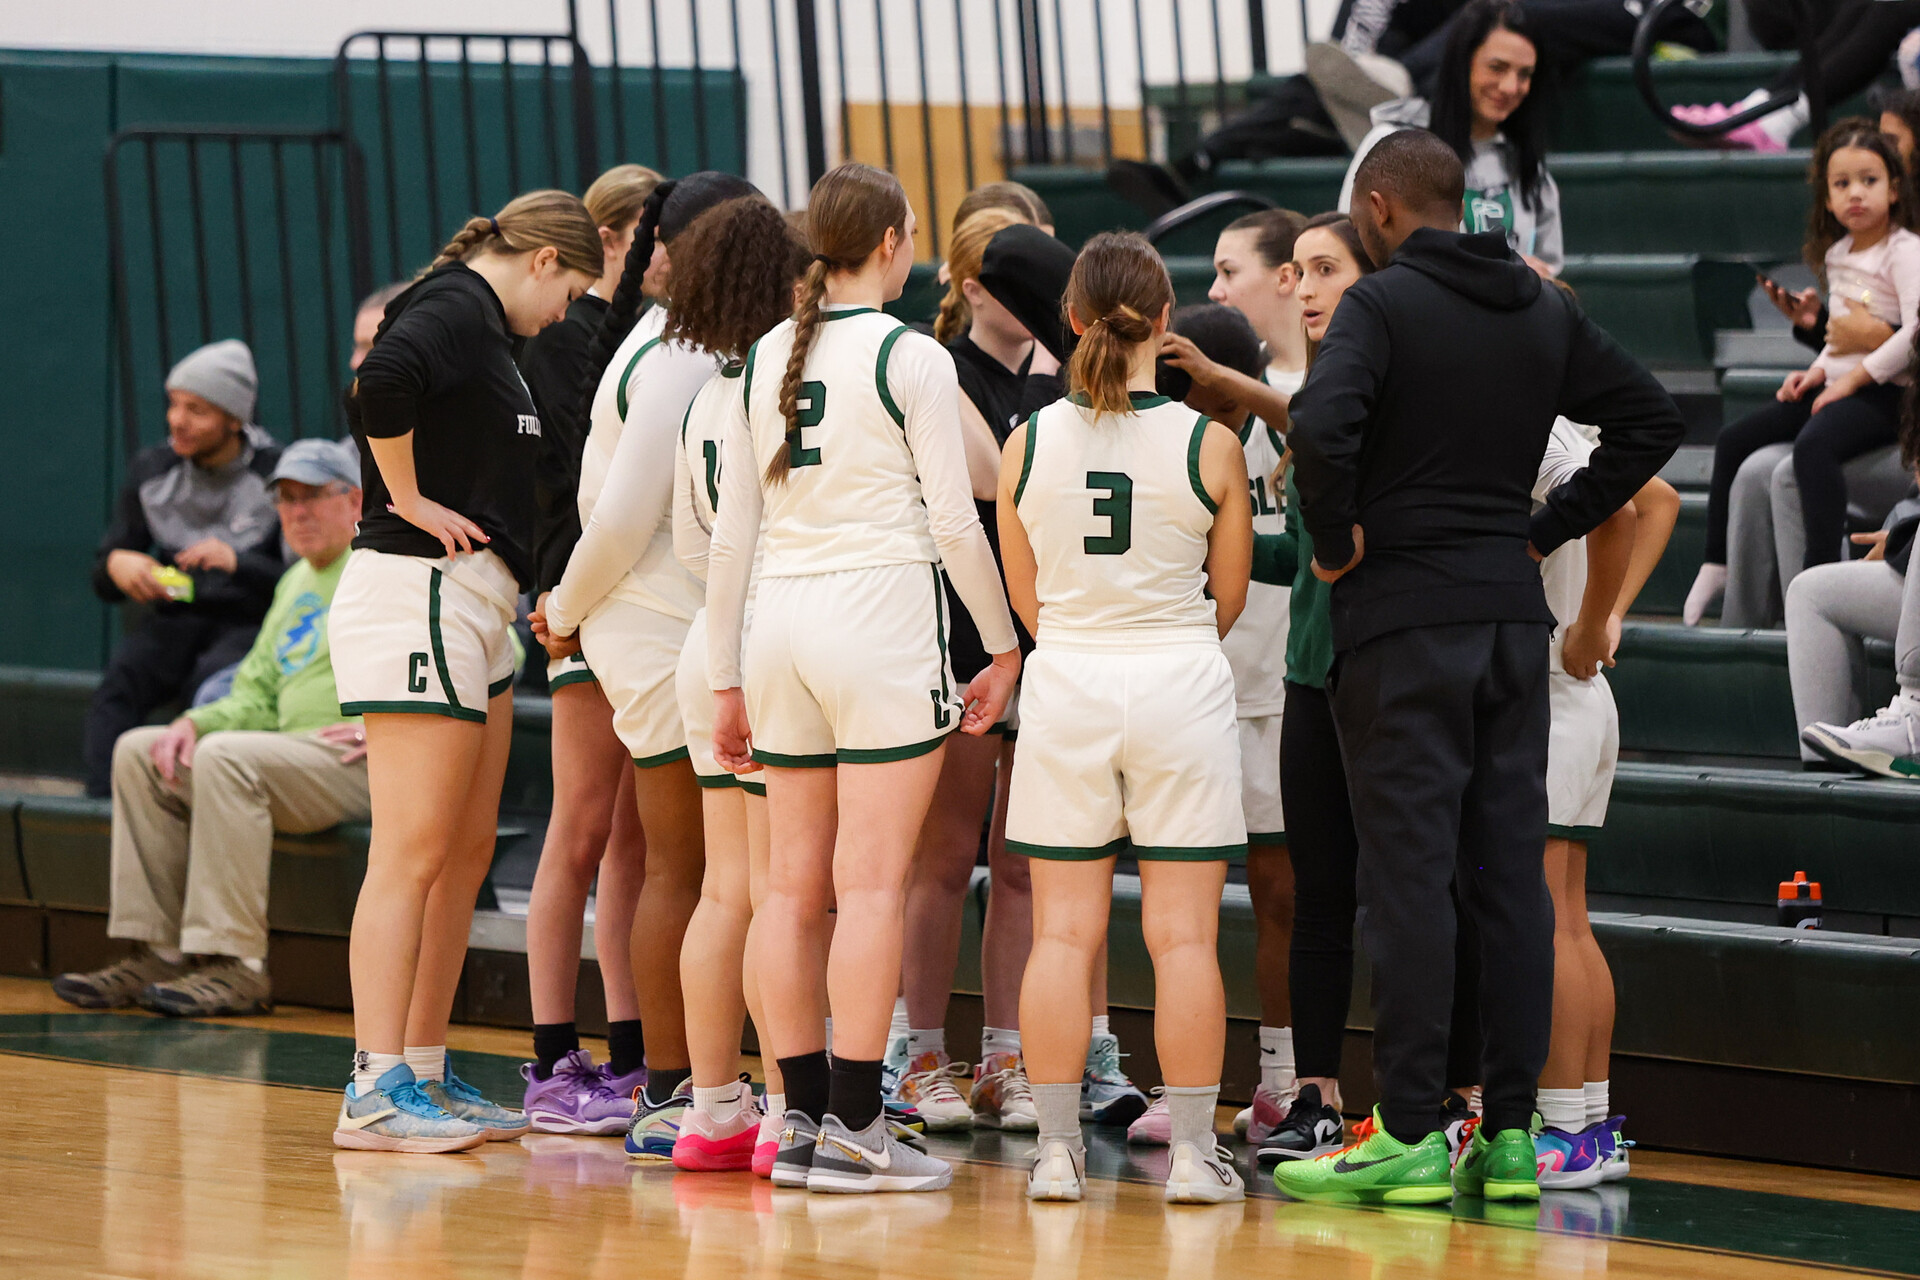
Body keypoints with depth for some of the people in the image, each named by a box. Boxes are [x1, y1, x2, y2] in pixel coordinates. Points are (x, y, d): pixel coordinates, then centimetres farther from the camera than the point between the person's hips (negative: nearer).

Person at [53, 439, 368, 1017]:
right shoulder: (296, 584, 24)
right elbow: (258, 697, 24)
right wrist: (195, 724, 2)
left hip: (366, 765, -9)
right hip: (291, 747, 9)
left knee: (226, 757, -33)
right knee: (137, 752, -2)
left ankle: (235, 964, -34)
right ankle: (157, 953, -9)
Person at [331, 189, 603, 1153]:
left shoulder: (478, 323, 20)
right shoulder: (456, 308, -10)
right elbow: (382, 381, -30)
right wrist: (408, 500, -17)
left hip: (471, 606, 10)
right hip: (421, 594, -10)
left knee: (467, 851, 13)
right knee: (411, 854, -10)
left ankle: (425, 1073, 19)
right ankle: (375, 1092, -11)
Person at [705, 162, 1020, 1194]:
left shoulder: (766, 358, 10)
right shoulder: (909, 358, -6)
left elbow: (731, 529, 11)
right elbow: (954, 519, -8)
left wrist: (724, 680, 16)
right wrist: (1003, 644, 4)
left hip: (781, 619, 6)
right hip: (882, 618, -6)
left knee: (793, 885, 8)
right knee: (871, 885, -5)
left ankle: (800, 1122, 11)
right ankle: (854, 1127, -7)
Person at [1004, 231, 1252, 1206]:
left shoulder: (1028, 443, -3)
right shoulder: (1210, 446, -7)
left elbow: (1028, 602, 7)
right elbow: (1228, 599, 5)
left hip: (1066, 683, 1)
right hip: (1179, 687, -1)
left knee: (1063, 933, 5)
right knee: (1183, 935, 2)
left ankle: (1056, 1150, 5)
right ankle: (1193, 1152, 3)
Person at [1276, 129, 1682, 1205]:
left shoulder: (1385, 304, -8)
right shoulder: (1546, 311, 11)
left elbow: (1322, 425, -25)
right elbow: (1655, 418, 14)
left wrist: (1334, 540, -10)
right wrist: (1551, 527, 13)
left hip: (1404, 620, -6)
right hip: (1515, 619, 6)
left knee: (1410, 875, -5)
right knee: (1511, 875, 6)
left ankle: (1410, 1135, -5)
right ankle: (1511, 1135, 6)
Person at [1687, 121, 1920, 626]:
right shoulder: (1837, 255, 15)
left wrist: (1853, 379, -20)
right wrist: (1819, 370, 6)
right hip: (1837, 384, 9)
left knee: (1813, 446, -37)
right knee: (1733, 441, 8)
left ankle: (1820, 571, -40)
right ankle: (1717, 564, 17)